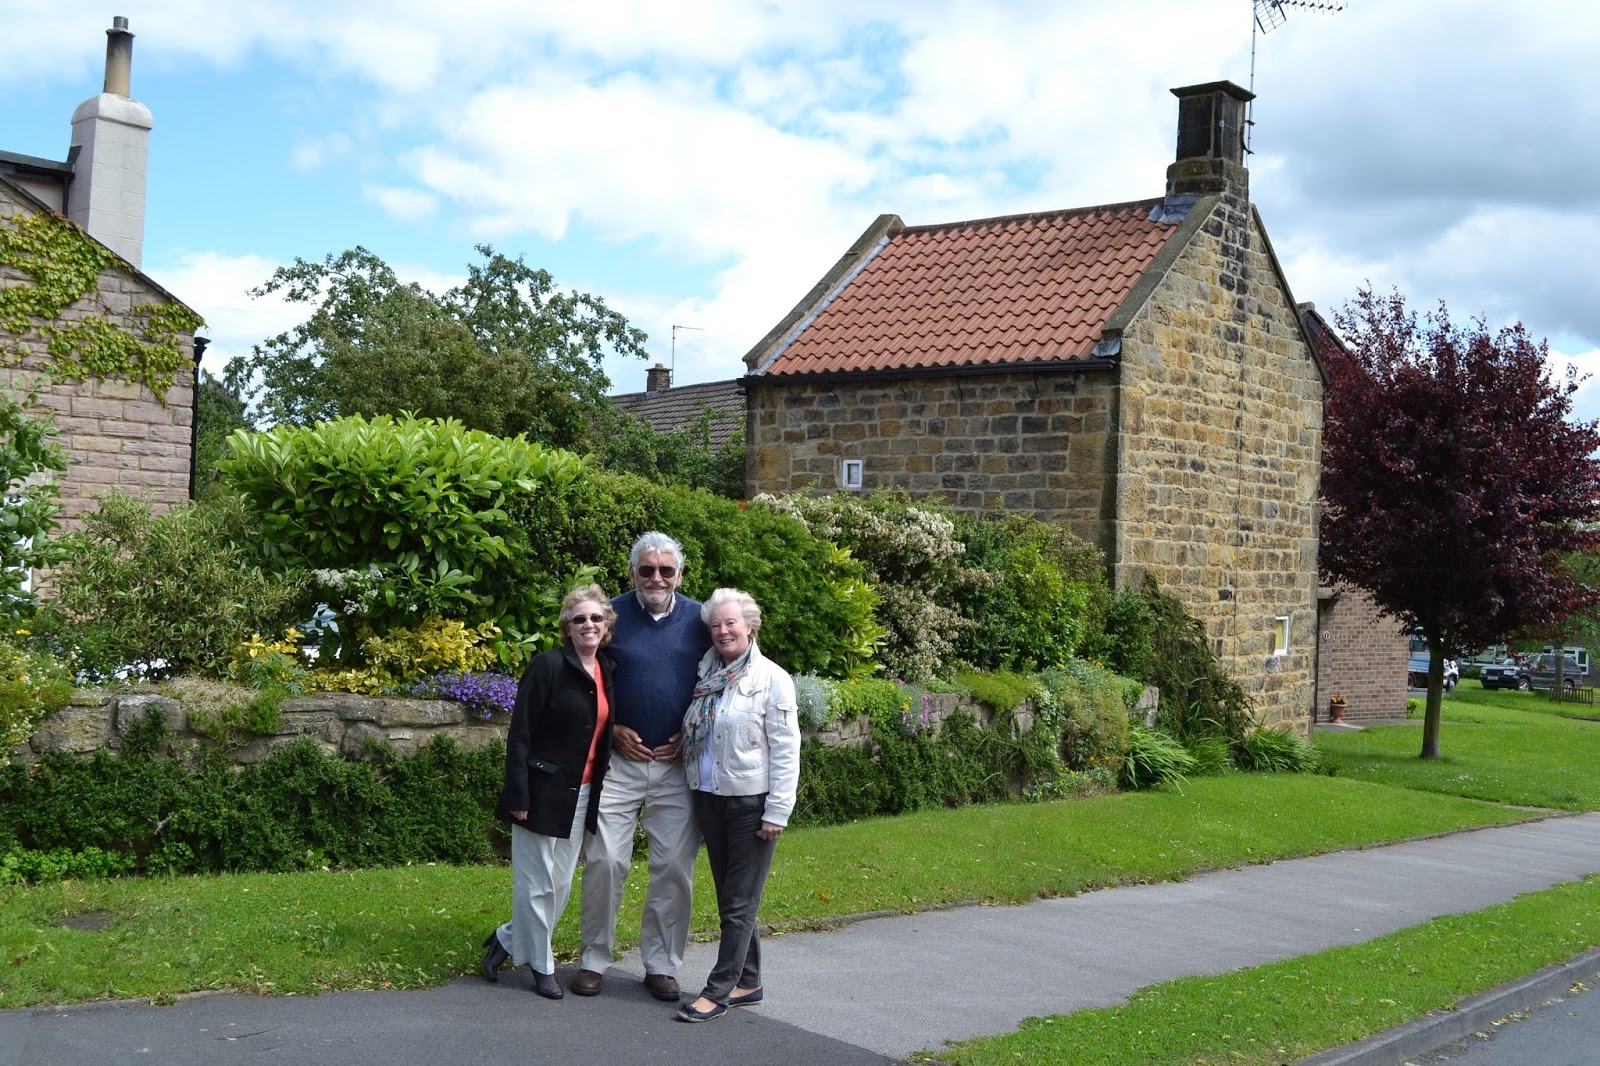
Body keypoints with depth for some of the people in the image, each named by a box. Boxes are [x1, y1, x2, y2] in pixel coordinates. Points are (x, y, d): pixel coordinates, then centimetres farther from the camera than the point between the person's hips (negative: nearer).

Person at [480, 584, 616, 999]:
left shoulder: (607, 671, 6)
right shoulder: (548, 666, -13)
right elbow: (519, 734, -14)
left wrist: (598, 788, 10)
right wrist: (518, 796, -17)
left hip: (582, 794, 7)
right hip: (543, 790, -7)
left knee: (562, 883, 13)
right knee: (537, 883, 3)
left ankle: (507, 940, 32)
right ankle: (541, 965, 19)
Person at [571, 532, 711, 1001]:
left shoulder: (699, 620, 2)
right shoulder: (612, 616, -1)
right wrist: (613, 730, -5)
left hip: (678, 764, 1)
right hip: (619, 758, -1)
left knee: (674, 867, 5)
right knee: (604, 860, -2)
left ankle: (661, 965, 18)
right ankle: (594, 960, 13)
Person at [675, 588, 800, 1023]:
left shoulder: (772, 678, -8)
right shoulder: (706, 675, 9)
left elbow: (786, 750, -11)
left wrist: (777, 811, -15)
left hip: (751, 801, -6)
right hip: (709, 798, 6)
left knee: (739, 902, 0)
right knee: (729, 896, 13)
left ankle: (719, 989, 6)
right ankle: (748, 983, 24)